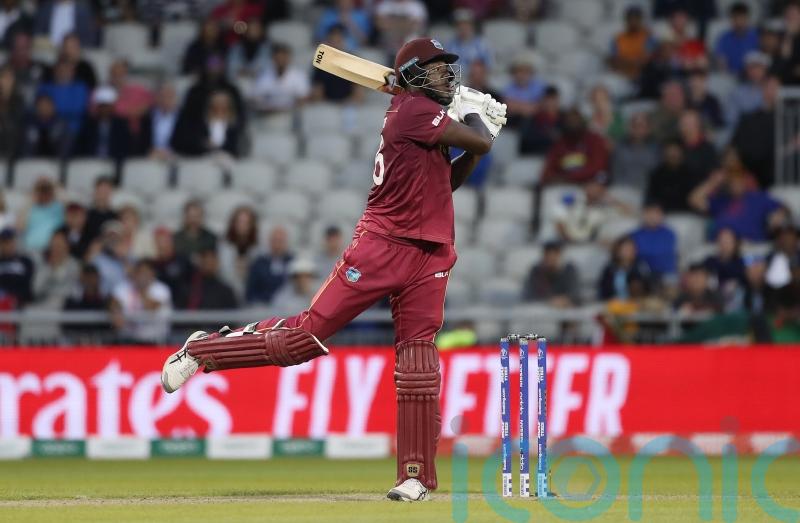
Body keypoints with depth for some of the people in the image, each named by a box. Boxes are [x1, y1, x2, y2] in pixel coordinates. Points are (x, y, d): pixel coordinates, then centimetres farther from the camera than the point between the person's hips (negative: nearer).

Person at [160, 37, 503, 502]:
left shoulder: (428, 121, 18)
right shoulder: (413, 109, -9)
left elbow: (447, 181, 23)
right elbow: (480, 142, -14)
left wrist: (477, 142, 14)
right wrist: (473, 114, 6)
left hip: (430, 255, 8)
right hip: (383, 244, -8)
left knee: (419, 358, 0)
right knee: (310, 332, -8)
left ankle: (417, 475, 1)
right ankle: (202, 349, 9)